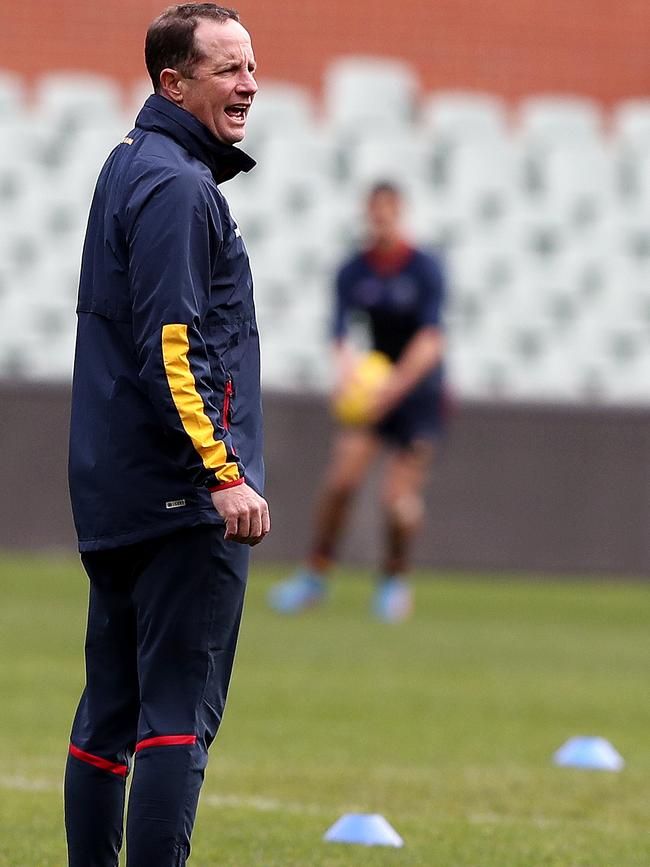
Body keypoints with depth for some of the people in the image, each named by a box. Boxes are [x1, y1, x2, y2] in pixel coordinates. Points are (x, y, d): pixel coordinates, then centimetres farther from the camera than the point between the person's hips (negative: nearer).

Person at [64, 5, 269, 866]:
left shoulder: (131, 167, 18)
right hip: (181, 498, -10)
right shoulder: (177, 187, -13)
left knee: (110, 708, 12)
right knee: (179, 715, -11)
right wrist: (223, 473, -22)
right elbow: (171, 349, -21)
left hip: (113, 497, 10)